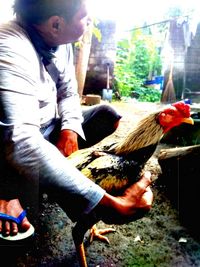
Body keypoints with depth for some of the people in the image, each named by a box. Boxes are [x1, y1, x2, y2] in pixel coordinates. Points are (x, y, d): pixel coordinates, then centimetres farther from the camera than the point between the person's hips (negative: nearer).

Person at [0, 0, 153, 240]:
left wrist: (69, 129, -16)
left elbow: (68, 93, 8)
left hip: (49, 129, 8)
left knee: (107, 115, 1)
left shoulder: (59, 41, -4)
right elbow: (20, 139, -41)